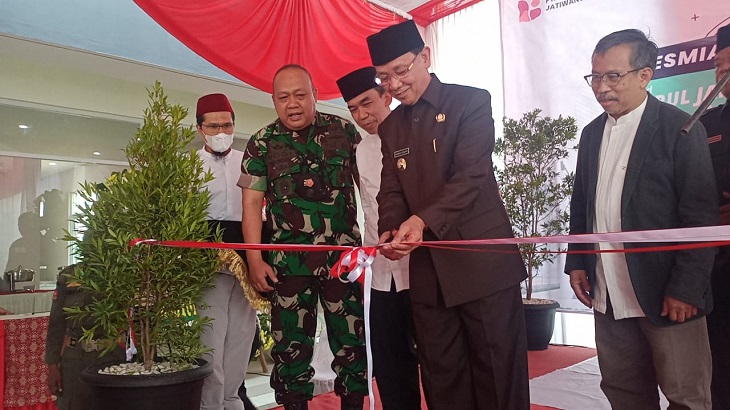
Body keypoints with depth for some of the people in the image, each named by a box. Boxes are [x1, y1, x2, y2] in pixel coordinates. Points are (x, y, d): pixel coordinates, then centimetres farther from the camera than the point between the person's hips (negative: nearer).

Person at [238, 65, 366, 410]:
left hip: (343, 255, 1)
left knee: (352, 341, 7)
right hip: (288, 262, 0)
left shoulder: (344, 131, 5)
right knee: (291, 346, 7)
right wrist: (255, 259, -6)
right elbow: (252, 203, 2)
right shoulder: (262, 143, 4)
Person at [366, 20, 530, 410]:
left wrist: (423, 220, -28)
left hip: (482, 261, -5)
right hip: (427, 271, 5)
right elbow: (391, 191, 10)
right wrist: (390, 231, -11)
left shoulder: (471, 102, -3)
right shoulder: (390, 127, 14)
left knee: (498, 375, 5)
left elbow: (471, 175, -15)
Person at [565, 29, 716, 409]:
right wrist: (576, 263, 8)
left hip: (667, 294, -5)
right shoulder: (592, 134, 10)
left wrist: (685, 288, -13)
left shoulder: (681, 129, -7)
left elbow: (700, 217, -10)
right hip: (608, 296, 5)